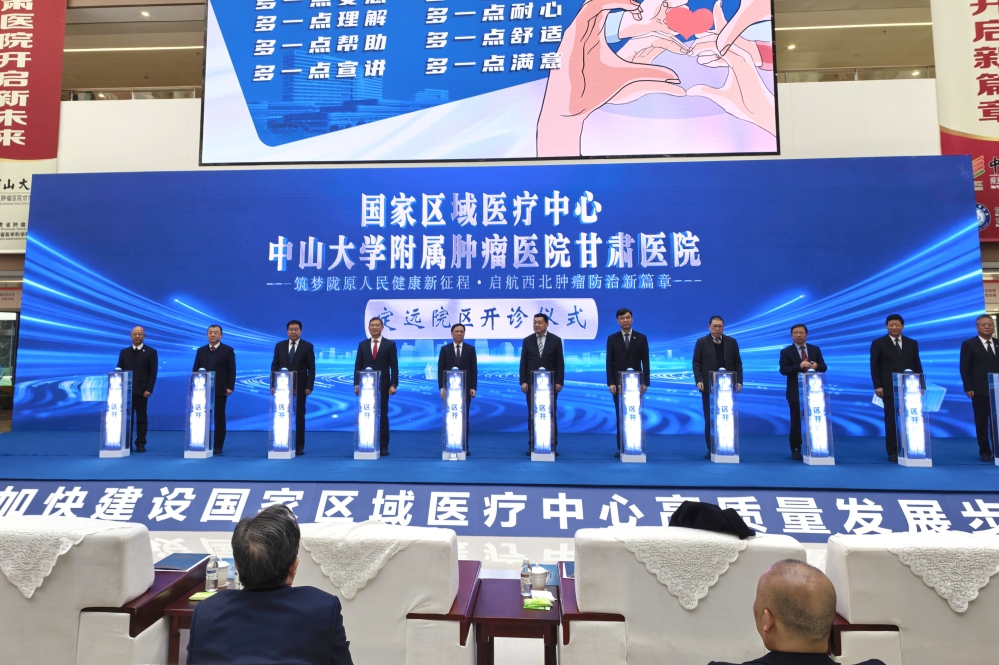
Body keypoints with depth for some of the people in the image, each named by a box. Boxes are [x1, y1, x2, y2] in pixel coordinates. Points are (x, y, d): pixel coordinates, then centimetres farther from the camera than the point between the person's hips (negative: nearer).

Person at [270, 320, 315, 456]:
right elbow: (274, 366, 7)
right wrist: (273, 385, -1)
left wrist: (309, 386, -10)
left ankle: (299, 446, 7)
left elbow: (311, 368, -2)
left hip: (299, 387, -2)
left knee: (299, 417, 2)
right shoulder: (279, 345, 8)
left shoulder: (307, 346, 1)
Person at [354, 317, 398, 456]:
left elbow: (394, 366, -2)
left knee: (382, 415, 1)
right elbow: (358, 366, 8)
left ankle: (383, 446, 6)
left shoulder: (390, 344, 2)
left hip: (383, 386, -2)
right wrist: (357, 384, -2)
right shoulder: (362, 345, 9)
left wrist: (393, 384, -10)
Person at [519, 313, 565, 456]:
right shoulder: (527, 340, 5)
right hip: (532, 383, 1)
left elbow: (560, 363, -1)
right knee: (532, 415, 3)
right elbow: (523, 363, 4)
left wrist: (559, 382, -8)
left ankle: (552, 446, 7)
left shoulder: (556, 340, 1)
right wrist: (523, 381, -5)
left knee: (551, 414, 2)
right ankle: (532, 446, 8)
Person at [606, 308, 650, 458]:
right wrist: (610, 383, -7)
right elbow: (609, 363, 1)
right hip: (618, 383, 0)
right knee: (620, 416, 2)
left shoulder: (641, 338, 4)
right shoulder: (612, 339, 4)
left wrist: (645, 382, -6)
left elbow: (645, 362, 1)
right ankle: (621, 447, 6)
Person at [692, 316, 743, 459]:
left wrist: (739, 381, -2)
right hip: (709, 386, -1)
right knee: (710, 419, 1)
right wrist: (698, 380, -11)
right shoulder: (701, 342, 4)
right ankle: (711, 449, 7)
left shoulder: (732, 342, 9)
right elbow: (696, 363, 1)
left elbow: (738, 363, 8)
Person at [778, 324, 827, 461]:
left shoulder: (815, 349, 9)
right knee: (796, 421, 2)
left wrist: (816, 366, -18)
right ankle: (796, 450, 9)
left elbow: (823, 367, 6)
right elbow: (783, 370, -11)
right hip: (795, 392, -3)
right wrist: (799, 366, -25)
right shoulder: (786, 351, -1)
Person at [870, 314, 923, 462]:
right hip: (889, 389, -2)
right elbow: (874, 366, -1)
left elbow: (917, 365, 11)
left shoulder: (912, 343, 12)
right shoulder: (878, 343, 3)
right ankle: (893, 451, 6)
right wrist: (877, 386, -9)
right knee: (891, 420, 1)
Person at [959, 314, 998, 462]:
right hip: (980, 389, -3)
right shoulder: (969, 344, 2)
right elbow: (964, 368, -3)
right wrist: (968, 388, -10)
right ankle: (985, 451, 9)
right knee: (982, 422, 2)